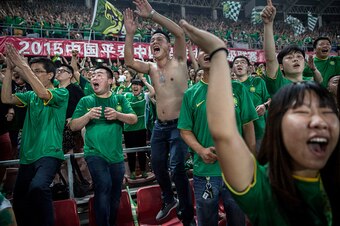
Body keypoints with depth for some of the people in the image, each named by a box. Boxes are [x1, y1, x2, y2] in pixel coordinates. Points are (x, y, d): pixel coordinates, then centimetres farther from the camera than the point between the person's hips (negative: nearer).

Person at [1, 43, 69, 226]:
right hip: (27, 156, 7)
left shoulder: (61, 93, -3)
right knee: (19, 202, 13)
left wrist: (23, 65, -19)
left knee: (38, 187, -33)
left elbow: (43, 93, -22)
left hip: (49, 154, -6)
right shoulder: (30, 95, 14)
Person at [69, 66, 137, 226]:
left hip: (116, 155, 3)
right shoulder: (85, 101, 3)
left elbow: (134, 119, -2)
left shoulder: (120, 99, 7)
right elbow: (73, 126, -1)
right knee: (104, 186, -24)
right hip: (95, 154, -2)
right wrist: (88, 115, -19)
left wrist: (118, 115, -19)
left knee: (115, 196, 14)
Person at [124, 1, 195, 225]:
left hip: (179, 125, -5)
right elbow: (129, 61, -9)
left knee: (177, 169, -11)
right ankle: (169, 200, 41)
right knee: (157, 165, 14)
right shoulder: (151, 68, 8)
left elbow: (180, 33, -19)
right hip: (159, 126, 6)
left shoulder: (179, 62, -4)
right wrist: (130, 33, -17)